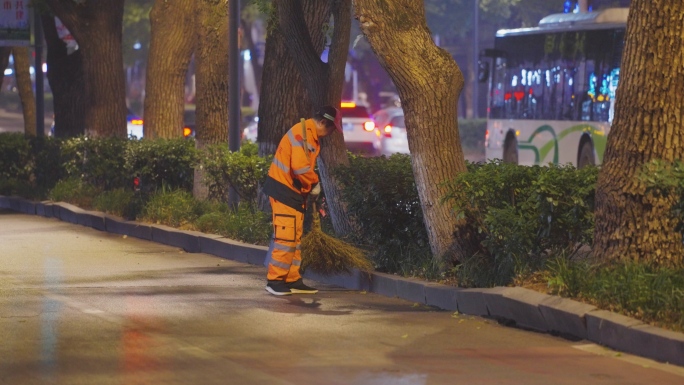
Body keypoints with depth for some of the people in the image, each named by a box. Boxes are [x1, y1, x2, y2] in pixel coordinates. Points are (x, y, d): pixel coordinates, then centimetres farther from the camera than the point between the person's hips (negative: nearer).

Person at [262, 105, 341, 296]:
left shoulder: (311, 135, 15)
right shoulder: (302, 132, -18)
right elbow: (300, 166, -26)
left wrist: (313, 185, 5)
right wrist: (314, 184, -12)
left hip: (295, 192, 10)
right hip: (284, 190, -10)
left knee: (295, 237, 12)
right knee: (285, 236, -10)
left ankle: (292, 280, 16)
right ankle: (275, 280, -7)